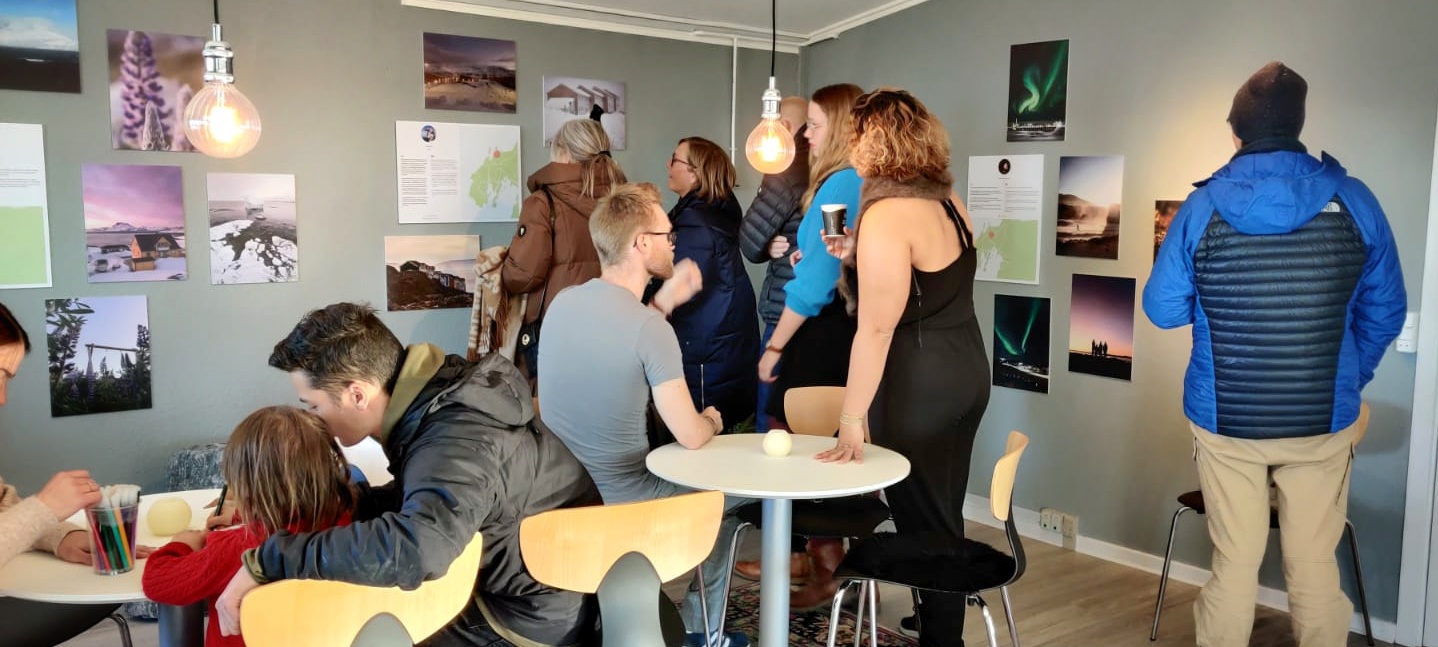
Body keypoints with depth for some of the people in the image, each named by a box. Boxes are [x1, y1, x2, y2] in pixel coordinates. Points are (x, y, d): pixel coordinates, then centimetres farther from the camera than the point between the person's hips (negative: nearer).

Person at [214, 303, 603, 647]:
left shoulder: (456, 442, -32)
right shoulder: (434, 395, -3)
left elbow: (412, 548, -50)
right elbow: (407, 503, 10)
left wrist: (264, 562, -39)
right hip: (514, 583, 8)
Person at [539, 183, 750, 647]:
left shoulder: (563, 302, -1)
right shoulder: (650, 326, -23)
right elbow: (691, 438, -18)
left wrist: (665, 301, 13)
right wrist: (712, 422, 4)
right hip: (617, 501, -7)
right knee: (730, 490, 19)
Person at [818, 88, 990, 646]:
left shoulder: (886, 215, -19)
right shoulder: (946, 200, 7)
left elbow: (875, 329, -23)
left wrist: (850, 421, -19)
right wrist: (860, 257, 14)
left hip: (918, 388, -9)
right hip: (966, 371, 9)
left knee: (924, 525, 4)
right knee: (945, 519, 20)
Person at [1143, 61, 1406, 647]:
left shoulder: (1202, 207, -9)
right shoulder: (1355, 202, -6)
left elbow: (1162, 310, -4)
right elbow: (1385, 314, 1)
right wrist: (1349, 381, 17)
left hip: (1225, 420, 0)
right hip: (1323, 420, 1)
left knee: (1234, 565, 11)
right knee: (1315, 566, 13)